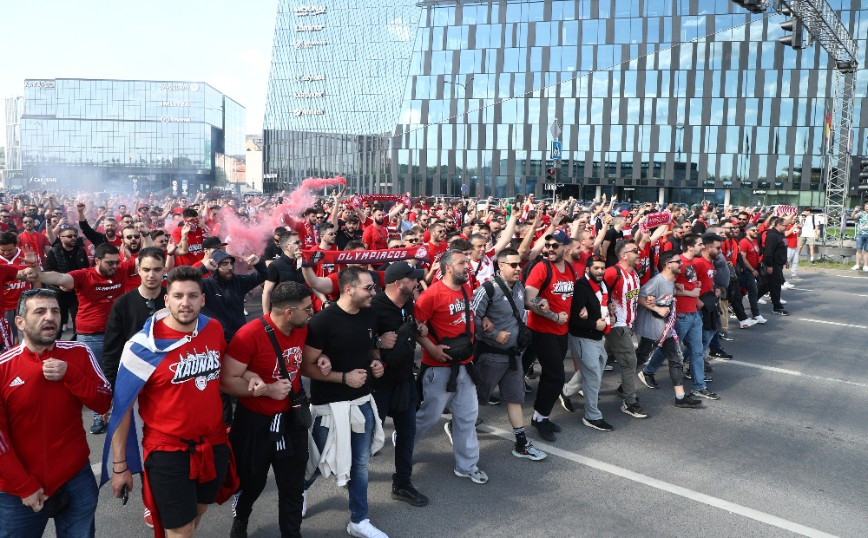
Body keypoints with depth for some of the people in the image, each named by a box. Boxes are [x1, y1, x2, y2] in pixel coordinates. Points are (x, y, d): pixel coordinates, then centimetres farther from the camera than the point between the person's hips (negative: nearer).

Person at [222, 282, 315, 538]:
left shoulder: (302, 328, -6)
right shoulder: (250, 334, -25)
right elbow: (226, 380, -22)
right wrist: (266, 390, -26)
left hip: (291, 418, 4)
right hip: (255, 422, -4)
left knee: (293, 486, 15)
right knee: (251, 482, 20)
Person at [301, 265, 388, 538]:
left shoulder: (370, 316, 0)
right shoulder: (323, 321, -19)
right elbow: (306, 367, -17)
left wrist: (377, 363, -3)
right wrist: (344, 377, -22)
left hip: (362, 401, 5)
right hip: (330, 404, -5)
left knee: (360, 463, 13)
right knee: (321, 462, 12)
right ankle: (299, 489, 45)